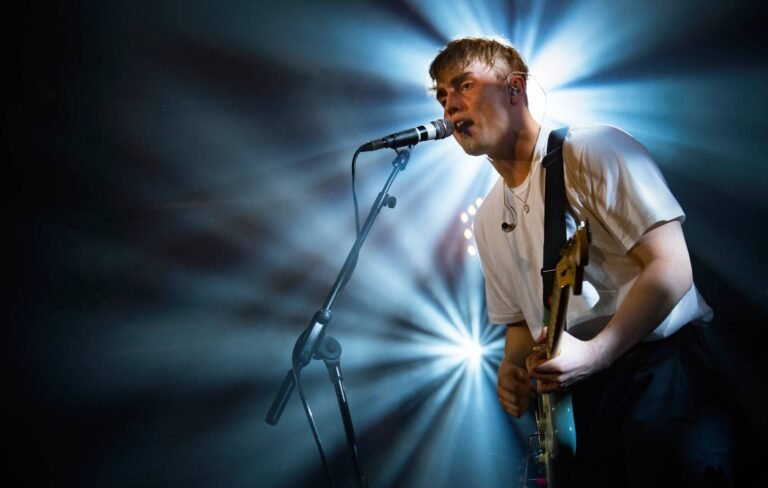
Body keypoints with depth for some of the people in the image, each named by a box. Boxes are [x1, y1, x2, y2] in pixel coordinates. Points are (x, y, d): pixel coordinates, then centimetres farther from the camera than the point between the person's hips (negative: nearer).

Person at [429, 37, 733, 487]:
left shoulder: (592, 150, -6)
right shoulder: (490, 219, 16)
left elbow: (671, 267, -12)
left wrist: (596, 353, -22)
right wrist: (514, 368, 1)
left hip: (659, 362, -6)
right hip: (582, 390, 6)